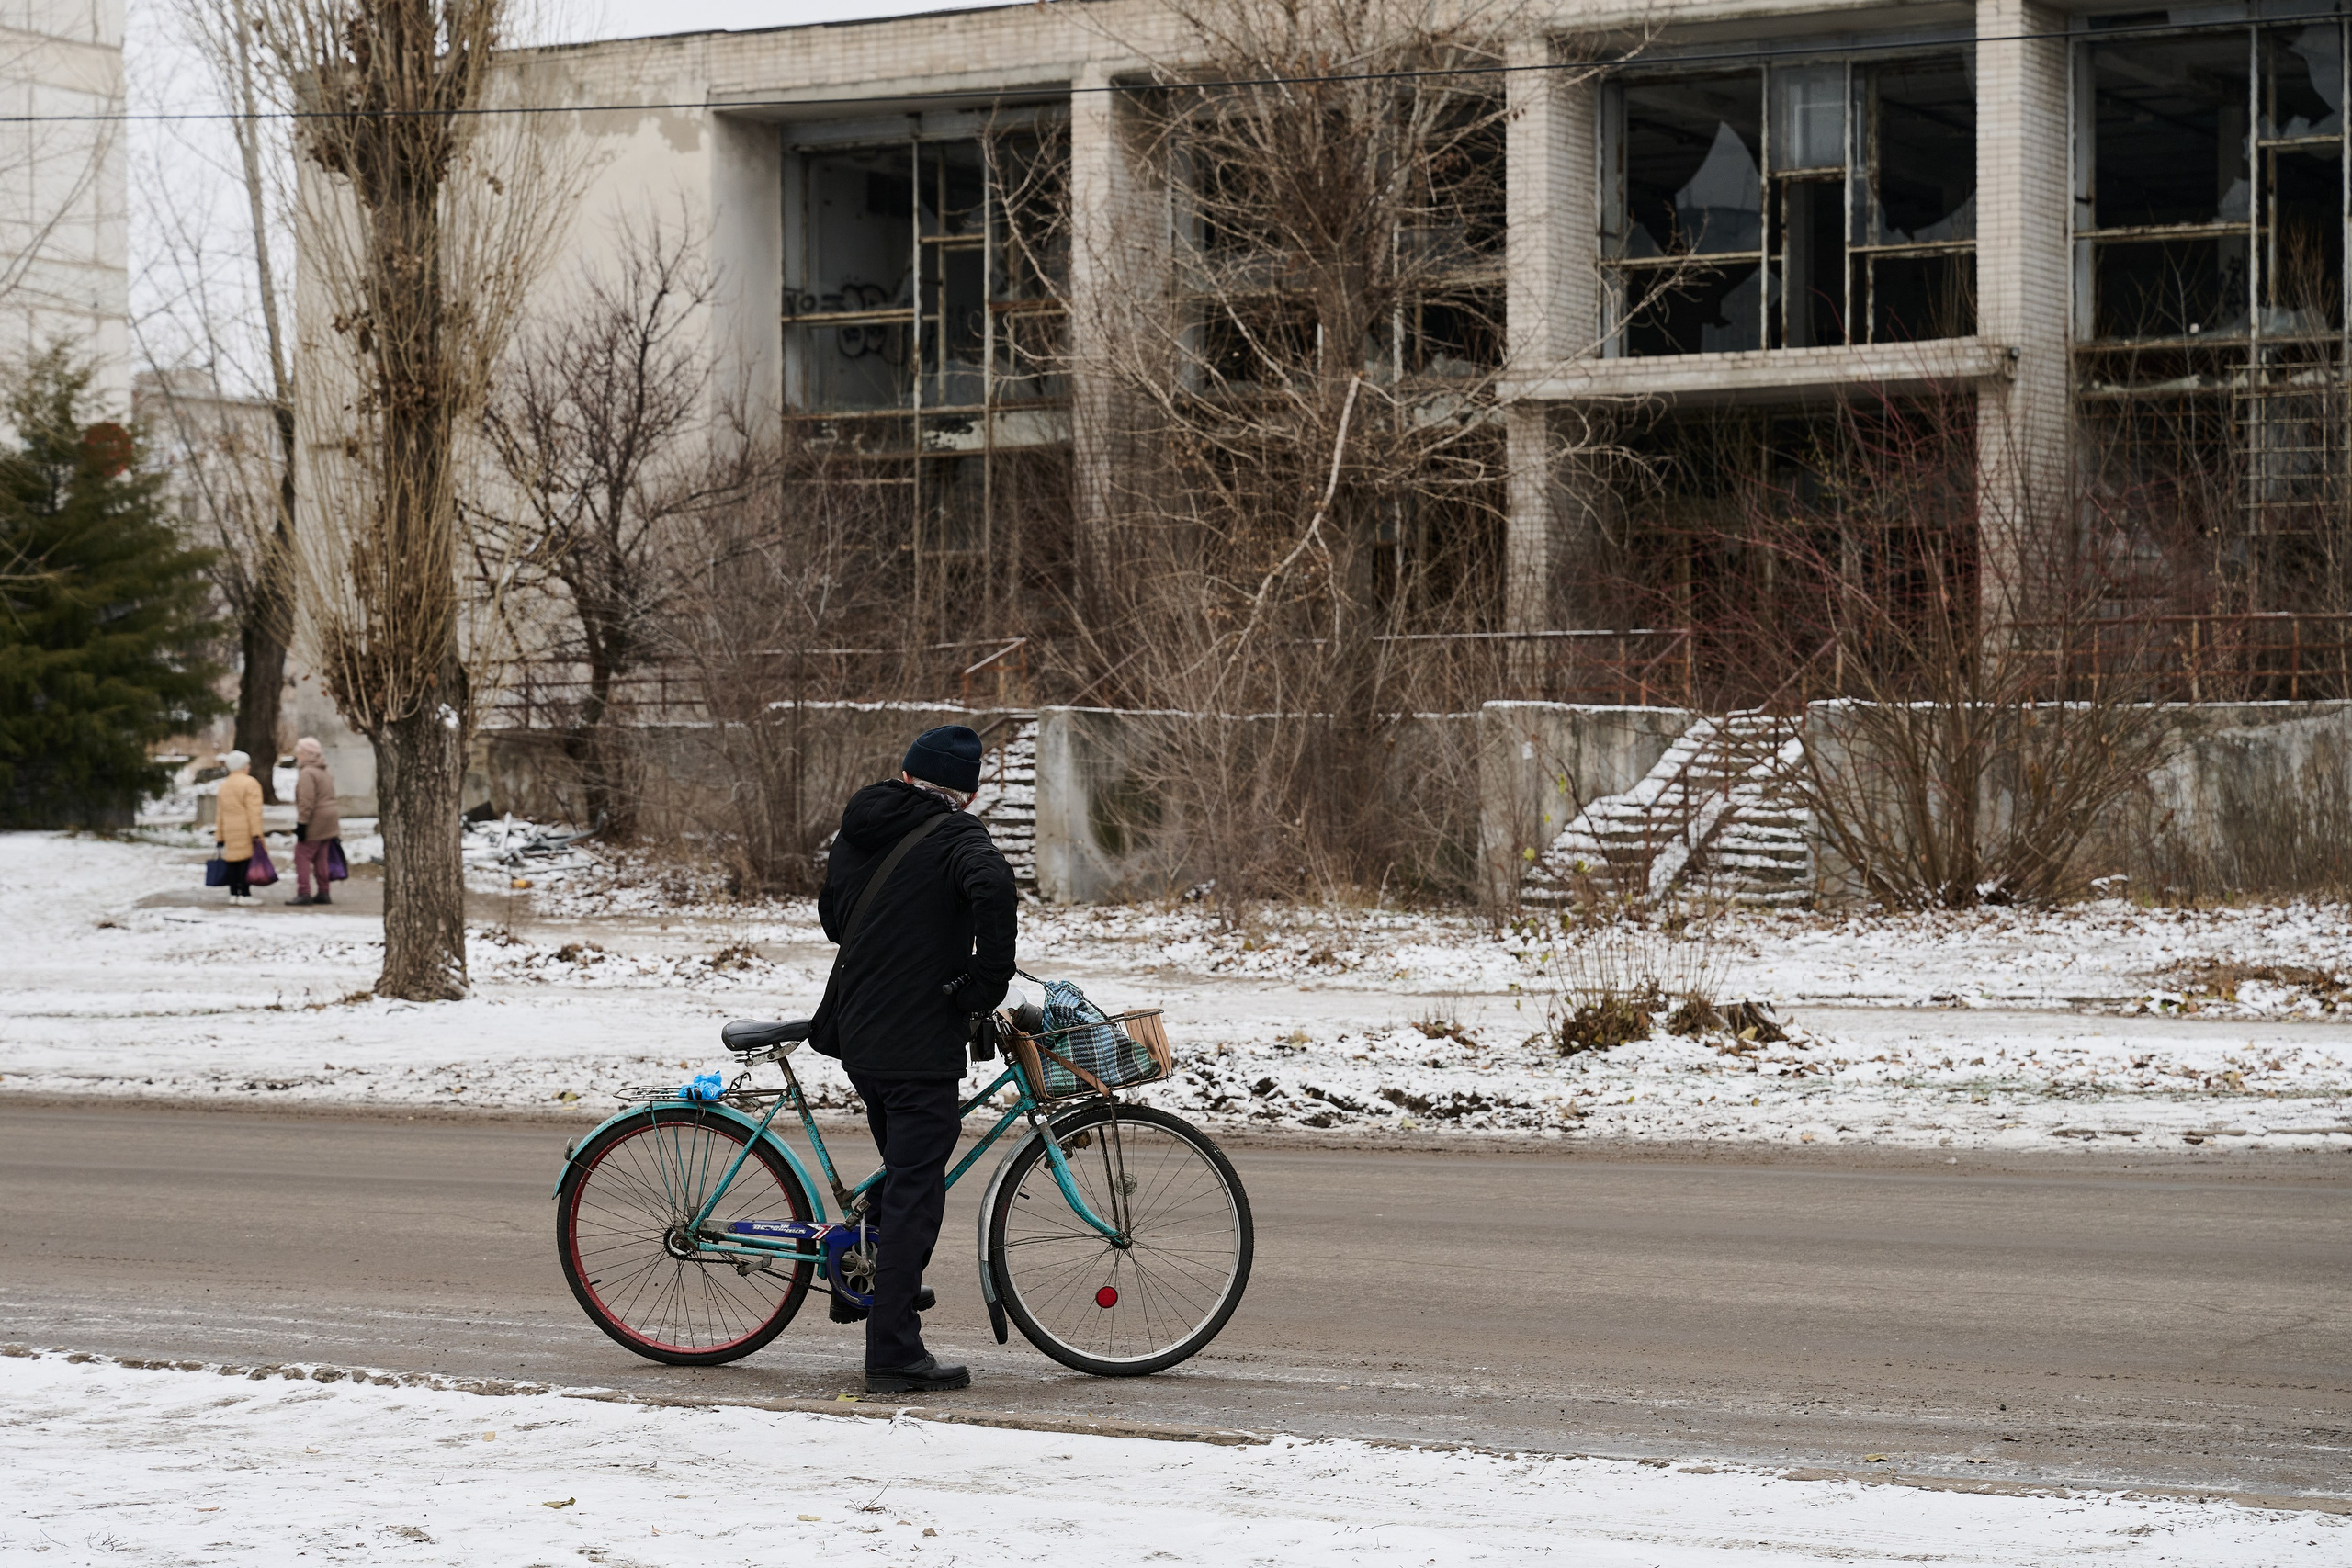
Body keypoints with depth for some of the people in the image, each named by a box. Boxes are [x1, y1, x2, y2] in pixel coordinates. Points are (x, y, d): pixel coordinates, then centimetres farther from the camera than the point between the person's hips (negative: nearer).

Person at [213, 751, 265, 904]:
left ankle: (234, 894, 12)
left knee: (233, 865, 10)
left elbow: (221, 813, 15)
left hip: (229, 832, 7)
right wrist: (256, 833, -17)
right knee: (247, 863, -7)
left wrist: (219, 836, 17)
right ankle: (245, 895, -12)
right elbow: (254, 811, -15)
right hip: (246, 831, -6)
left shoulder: (224, 785, 15)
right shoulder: (250, 783, -7)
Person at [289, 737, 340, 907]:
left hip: (314, 823, -9)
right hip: (329, 823, 9)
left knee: (303, 856, -5)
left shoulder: (307, 774, -15)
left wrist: (302, 823, -22)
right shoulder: (325, 773, 17)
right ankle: (323, 893, 14)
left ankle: (303, 893, -9)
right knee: (321, 858, 13)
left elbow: (306, 802, -23)